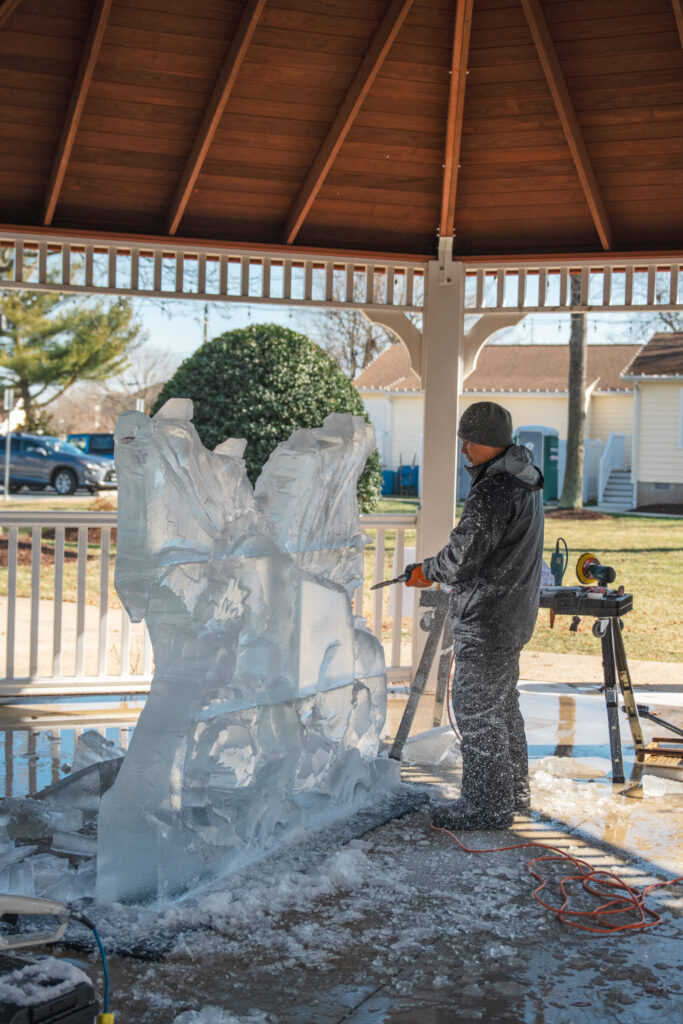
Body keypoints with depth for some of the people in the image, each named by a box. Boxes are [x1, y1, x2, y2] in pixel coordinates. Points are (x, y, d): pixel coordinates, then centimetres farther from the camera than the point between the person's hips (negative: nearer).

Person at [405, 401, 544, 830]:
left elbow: (464, 553, -28)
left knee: (477, 710, 0)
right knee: (503, 705, 21)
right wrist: (445, 568, 10)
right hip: (514, 614, 10)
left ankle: (487, 806, 9)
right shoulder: (526, 481, 10)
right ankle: (513, 792, 33)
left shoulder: (493, 491, -23)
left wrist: (426, 571, -9)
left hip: (487, 622, -10)